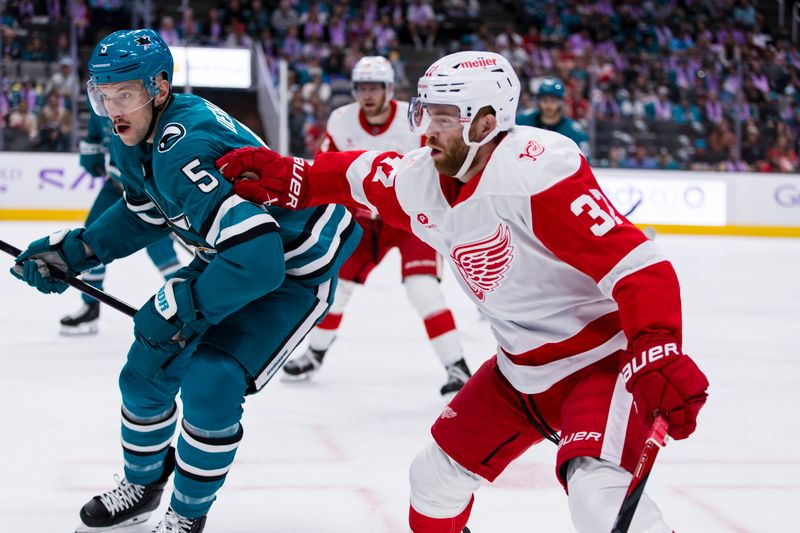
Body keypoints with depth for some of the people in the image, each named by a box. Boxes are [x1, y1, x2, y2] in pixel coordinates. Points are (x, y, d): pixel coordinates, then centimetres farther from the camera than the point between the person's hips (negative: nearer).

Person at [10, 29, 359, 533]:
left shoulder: (185, 149, -37)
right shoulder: (134, 138, -8)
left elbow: (256, 259, -43)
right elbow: (144, 214, 13)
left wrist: (180, 307, -30)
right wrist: (72, 250, 1)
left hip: (296, 267, -9)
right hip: (226, 257, 9)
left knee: (210, 384, -20)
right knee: (149, 367, 8)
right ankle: (142, 485, 35)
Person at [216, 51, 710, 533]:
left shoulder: (537, 168, -28)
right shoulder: (423, 181, -3)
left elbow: (635, 264, -32)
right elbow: (360, 176, 19)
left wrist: (658, 355, -43)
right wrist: (286, 179, 6)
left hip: (602, 354, -8)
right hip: (521, 369, 8)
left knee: (597, 490, -31)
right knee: (436, 475, 15)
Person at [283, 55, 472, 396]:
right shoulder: (341, 122, -9)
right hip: (365, 217, 4)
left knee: (422, 286, -20)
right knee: (337, 280, 7)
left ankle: (457, 368, -13)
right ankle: (314, 355, 31)